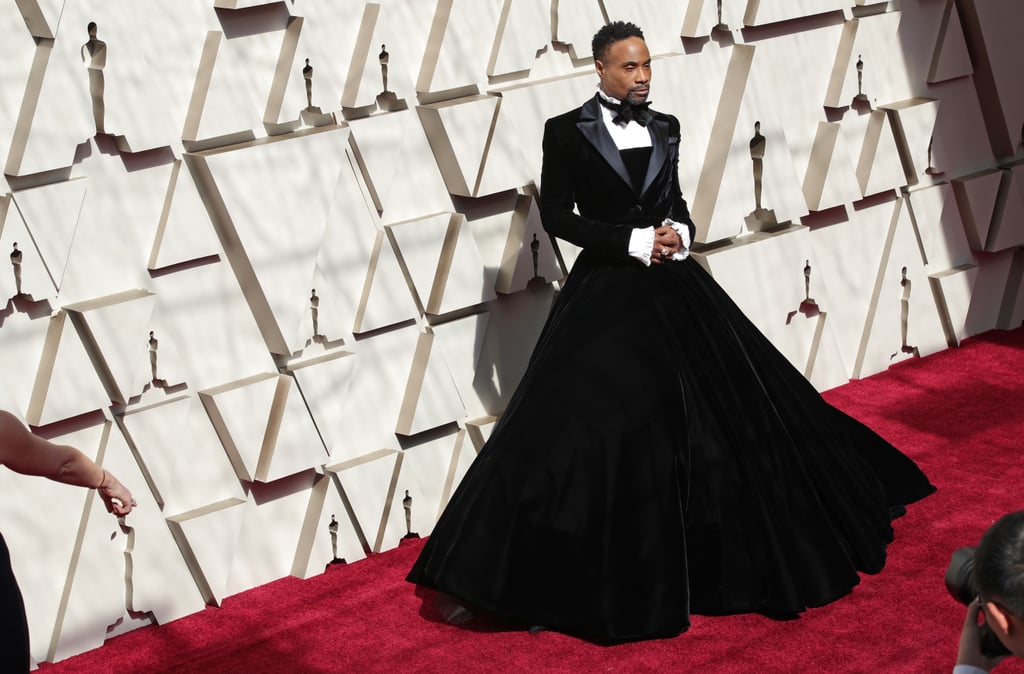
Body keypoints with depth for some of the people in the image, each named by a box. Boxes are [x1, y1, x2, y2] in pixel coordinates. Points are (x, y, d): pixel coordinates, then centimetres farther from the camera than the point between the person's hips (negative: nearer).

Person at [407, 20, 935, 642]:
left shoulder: (665, 127, 9)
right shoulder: (567, 131, -6)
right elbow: (558, 217, -8)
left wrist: (680, 232, -4)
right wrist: (636, 242, -15)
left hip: (674, 288, 5)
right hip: (606, 294, -5)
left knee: (731, 406, 9)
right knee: (586, 425, -5)